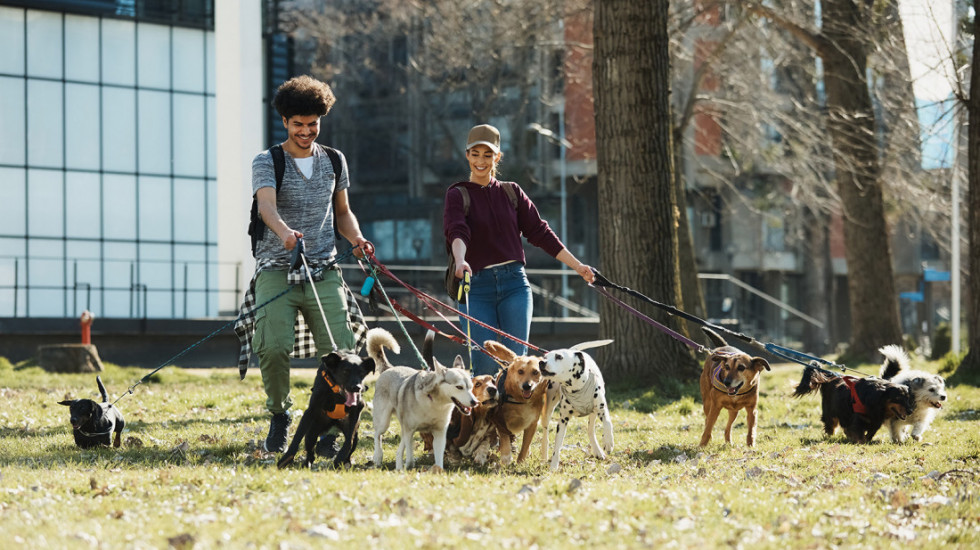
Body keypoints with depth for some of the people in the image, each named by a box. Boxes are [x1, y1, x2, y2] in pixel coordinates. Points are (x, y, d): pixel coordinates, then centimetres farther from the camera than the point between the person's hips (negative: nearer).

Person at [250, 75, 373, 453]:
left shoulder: (334, 162, 14)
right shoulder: (267, 162, 0)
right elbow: (266, 204, -19)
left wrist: (356, 238, 3)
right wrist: (284, 232, -40)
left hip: (323, 272, 3)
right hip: (277, 271, -3)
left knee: (341, 351, -9)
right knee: (273, 347, -18)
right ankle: (279, 415, 6)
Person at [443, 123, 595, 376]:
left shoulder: (511, 192, 12)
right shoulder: (458, 194, 2)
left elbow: (540, 232, 13)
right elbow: (456, 231, -16)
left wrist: (577, 266, 9)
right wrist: (460, 261, -37)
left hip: (514, 282, 2)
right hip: (477, 286, -2)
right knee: (485, 365, -10)